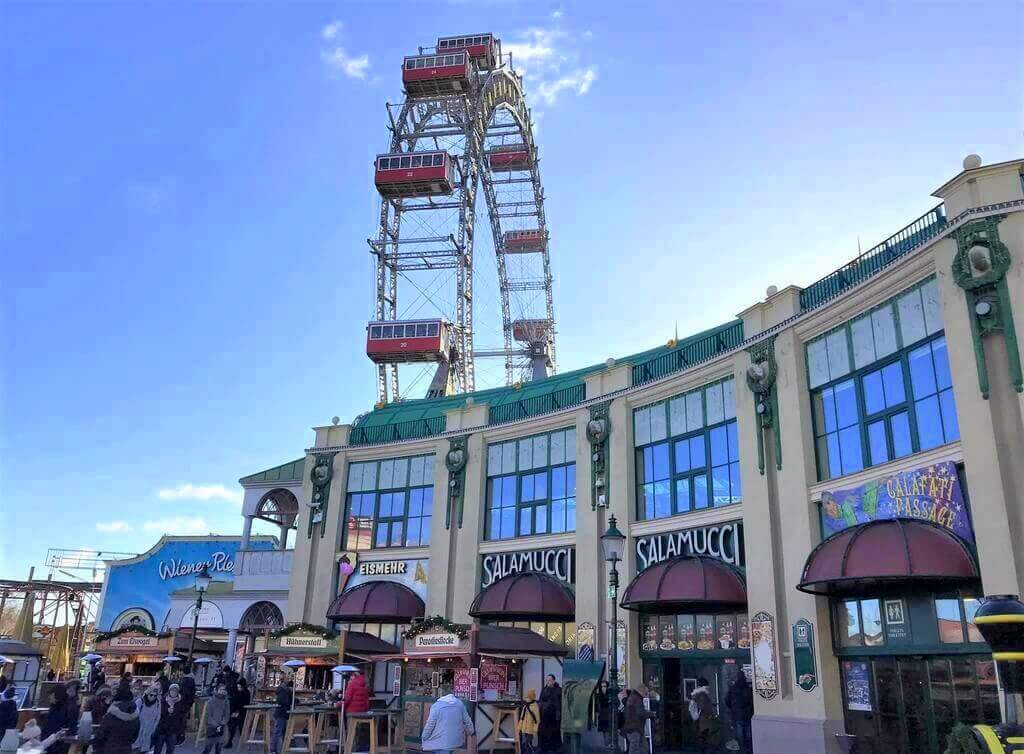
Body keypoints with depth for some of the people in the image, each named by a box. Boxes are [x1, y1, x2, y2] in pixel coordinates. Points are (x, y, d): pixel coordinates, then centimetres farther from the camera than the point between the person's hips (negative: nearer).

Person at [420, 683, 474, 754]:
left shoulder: (436, 706, -13)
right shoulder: (459, 703, 1)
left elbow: (430, 724, -8)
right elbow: (467, 720, 11)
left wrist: (424, 738, 7)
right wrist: (471, 731, 29)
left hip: (442, 742, -5)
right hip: (456, 741, 5)